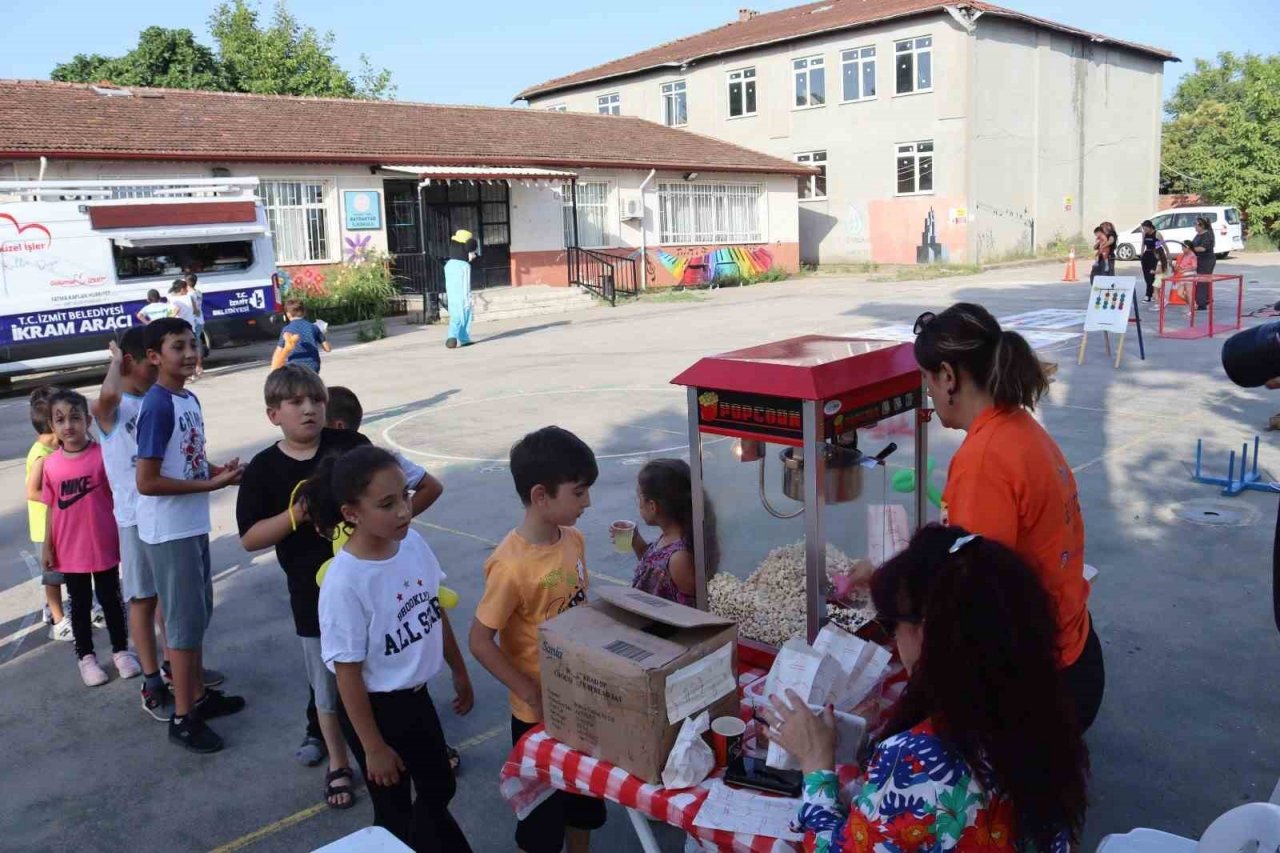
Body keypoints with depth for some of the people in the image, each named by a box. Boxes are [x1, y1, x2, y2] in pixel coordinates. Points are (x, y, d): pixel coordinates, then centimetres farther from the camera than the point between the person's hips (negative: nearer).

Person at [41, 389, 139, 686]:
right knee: (80, 604, 15)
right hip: (70, 550, 2)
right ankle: (85, 656, 31)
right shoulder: (51, 464, -6)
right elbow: (52, 508, 2)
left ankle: (121, 650, 30)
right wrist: (48, 547, 3)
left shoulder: (103, 454, -12)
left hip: (104, 546, -1)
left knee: (110, 599, 14)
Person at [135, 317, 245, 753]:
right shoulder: (157, 406, -21)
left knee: (198, 614, 19)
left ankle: (199, 695, 34)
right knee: (184, 621, 1)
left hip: (192, 526, 9)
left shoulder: (189, 399, 6)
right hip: (168, 532, -9)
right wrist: (211, 484, -20)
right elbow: (146, 482, -23)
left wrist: (220, 469, -1)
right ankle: (183, 719, 15)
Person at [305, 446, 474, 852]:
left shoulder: (414, 543, -11)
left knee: (439, 790, 25)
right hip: (376, 707, -6)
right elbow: (347, 672, -20)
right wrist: (373, 747, -13)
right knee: (396, 813, 15)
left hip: (417, 695, 6)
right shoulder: (344, 582, -29)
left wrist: (459, 672, 14)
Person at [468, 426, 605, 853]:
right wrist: (533, 696, -19)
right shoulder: (511, 566, -27)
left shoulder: (574, 539, -4)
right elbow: (481, 643, -21)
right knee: (544, 805, 14)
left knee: (586, 793, 24)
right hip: (540, 712, -7)